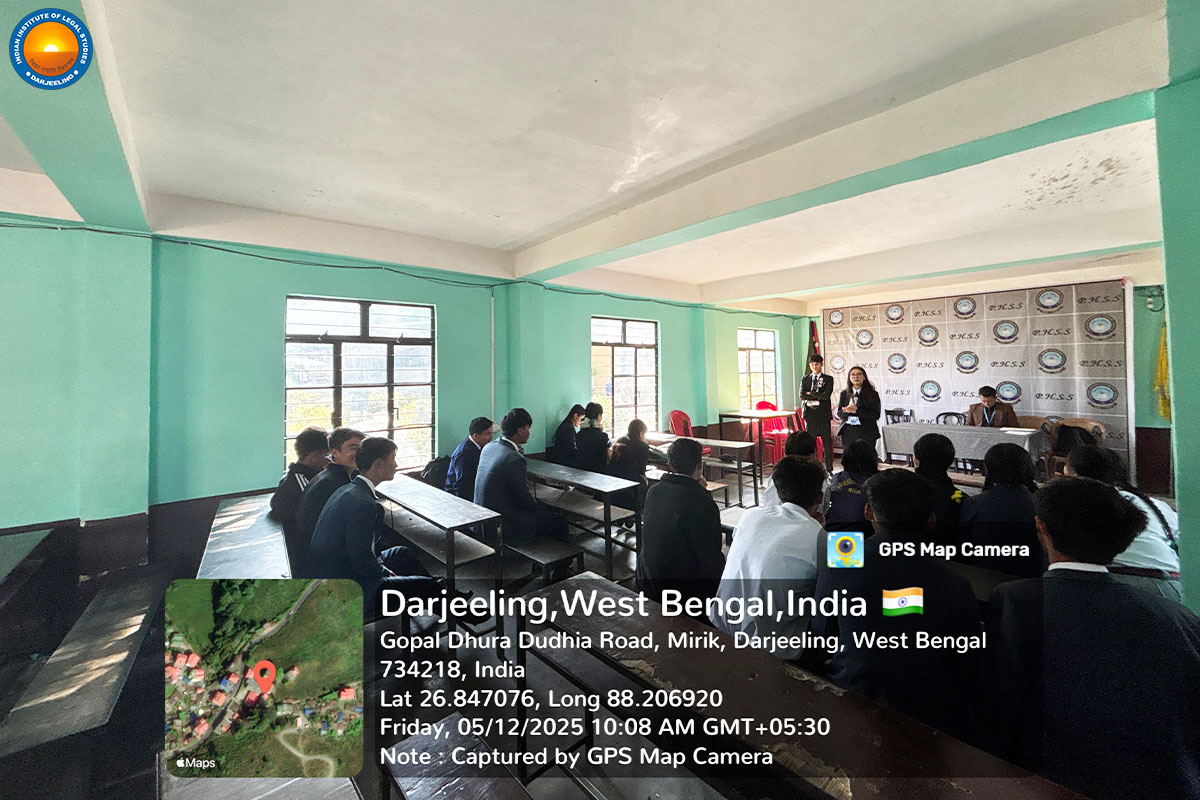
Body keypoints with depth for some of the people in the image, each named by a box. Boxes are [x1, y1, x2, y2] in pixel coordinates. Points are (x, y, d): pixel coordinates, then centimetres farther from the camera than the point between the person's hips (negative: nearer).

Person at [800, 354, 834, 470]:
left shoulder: (828, 379, 5)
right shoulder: (805, 379, 11)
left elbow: (827, 395, -11)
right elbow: (802, 396, -2)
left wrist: (810, 394, -6)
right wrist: (818, 397, -9)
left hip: (824, 414, -1)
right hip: (810, 414, 1)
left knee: (827, 443, 2)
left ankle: (829, 469, 11)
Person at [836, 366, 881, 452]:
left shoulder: (872, 394, 1)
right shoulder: (844, 394, 10)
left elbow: (876, 415, -7)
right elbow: (839, 414, 7)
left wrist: (856, 411, -16)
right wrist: (847, 411, -16)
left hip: (866, 433, -2)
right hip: (848, 433, 3)